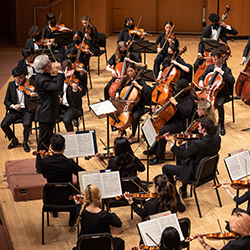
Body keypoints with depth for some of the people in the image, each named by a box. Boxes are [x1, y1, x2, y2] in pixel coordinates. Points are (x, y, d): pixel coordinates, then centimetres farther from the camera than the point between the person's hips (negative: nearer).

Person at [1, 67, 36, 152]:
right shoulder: (11, 85, 5)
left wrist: (33, 95, -33)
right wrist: (12, 106, -15)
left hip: (27, 110, -3)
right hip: (15, 110, 3)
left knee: (27, 124, -32)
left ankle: (25, 142, -3)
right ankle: (14, 140, 10)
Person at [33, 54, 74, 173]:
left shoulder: (43, 76, 5)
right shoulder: (42, 80, -27)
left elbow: (53, 83, 23)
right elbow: (58, 87, -37)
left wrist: (64, 75, 13)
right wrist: (60, 71, -31)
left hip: (49, 112, 11)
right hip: (45, 114, -11)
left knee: (48, 138, 21)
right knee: (44, 140, -1)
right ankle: (40, 167, 9)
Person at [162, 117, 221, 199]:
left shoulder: (197, 144, -35)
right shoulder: (217, 138, -14)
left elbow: (182, 155, -21)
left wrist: (170, 142, -14)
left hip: (195, 173, -8)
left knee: (165, 168, 9)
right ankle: (183, 190, 43)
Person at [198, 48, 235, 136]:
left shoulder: (226, 69, -9)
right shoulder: (210, 67, 7)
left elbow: (232, 81, -24)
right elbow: (202, 76, 12)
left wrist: (221, 72, -27)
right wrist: (201, 82, -12)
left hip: (222, 94, -4)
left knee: (219, 104, -35)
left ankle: (222, 125, -14)